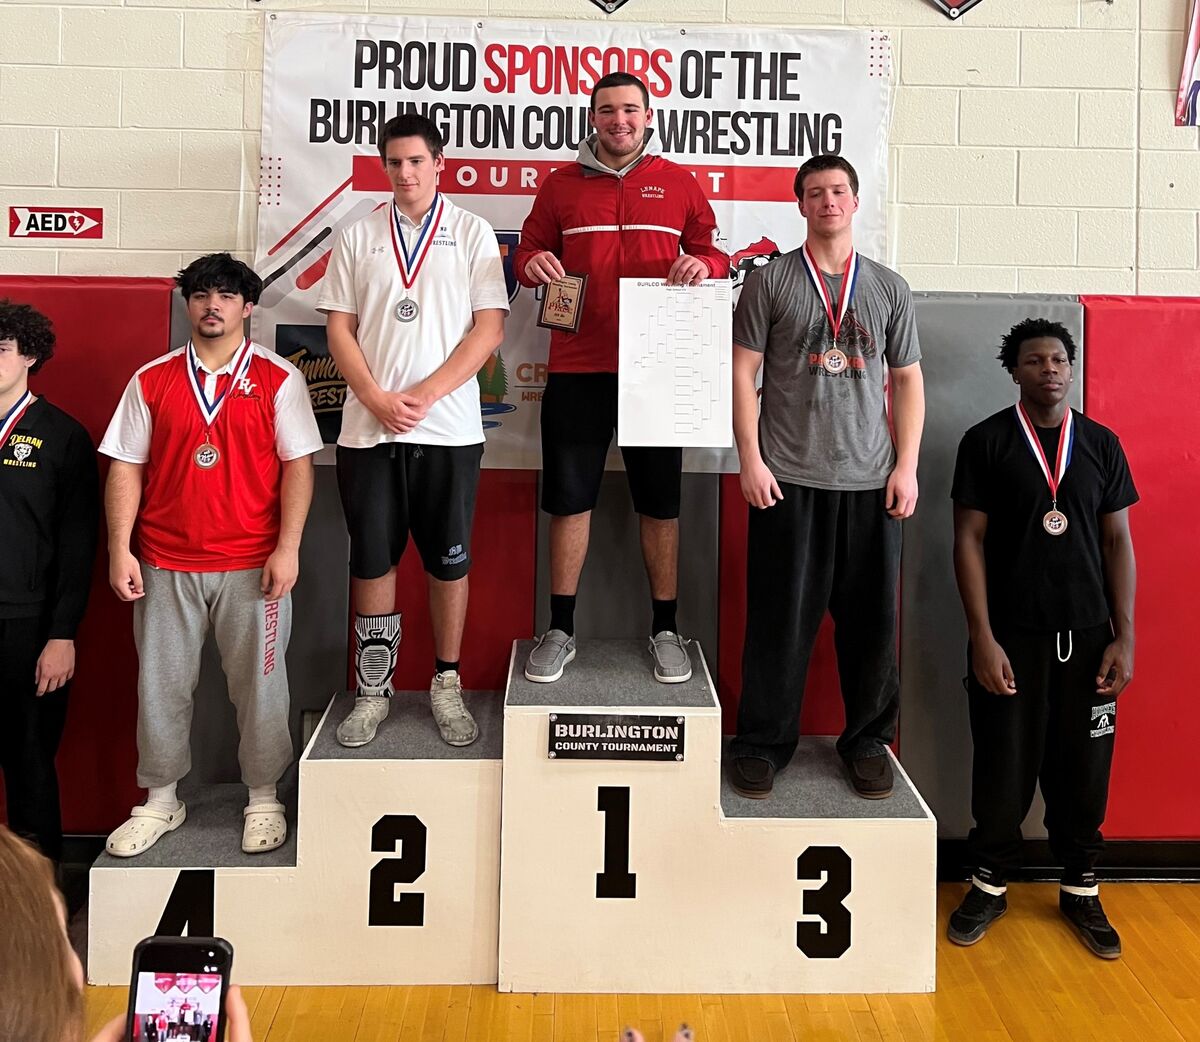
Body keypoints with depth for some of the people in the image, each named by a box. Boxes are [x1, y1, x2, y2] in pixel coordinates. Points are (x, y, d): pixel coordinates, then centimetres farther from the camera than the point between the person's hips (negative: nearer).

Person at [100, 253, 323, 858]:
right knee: (161, 683, 9)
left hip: (253, 565, -2)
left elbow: (298, 464, -2)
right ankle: (160, 801, 26)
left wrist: (287, 547, -10)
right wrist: (119, 550, -1)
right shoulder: (151, 381, 7)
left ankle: (263, 798, 21)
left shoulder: (277, 379, 1)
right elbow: (126, 467, 7)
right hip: (165, 564, 3)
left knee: (259, 683, 5)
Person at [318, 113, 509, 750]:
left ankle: (446, 685, 19)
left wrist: (423, 395, -12)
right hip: (368, 427, 2)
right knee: (372, 559, 6)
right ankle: (372, 691, 17)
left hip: (448, 427, -1)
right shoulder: (358, 238, 10)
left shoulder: (472, 233, 5)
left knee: (448, 560, 5)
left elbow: (488, 328, -3)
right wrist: (380, 401, -9)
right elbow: (340, 330, 6)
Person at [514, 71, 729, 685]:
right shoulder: (561, 185, 10)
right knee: (569, 497, 4)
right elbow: (529, 250, 13)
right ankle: (560, 631, 16)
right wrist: (532, 262, -10)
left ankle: (665, 631, 19)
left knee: (659, 501, 6)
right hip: (576, 366, 1)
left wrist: (703, 263, -11)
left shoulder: (678, 184, 9)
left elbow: (713, 250, 12)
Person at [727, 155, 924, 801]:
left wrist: (906, 466, 3)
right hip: (788, 479, -2)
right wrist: (751, 460, -7)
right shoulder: (769, 282, 4)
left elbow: (908, 382, 12)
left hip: (870, 481, 2)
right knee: (780, 617, 1)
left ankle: (868, 741, 21)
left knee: (870, 618, 6)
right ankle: (763, 742, 15)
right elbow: (743, 373, 1)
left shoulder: (889, 288, 11)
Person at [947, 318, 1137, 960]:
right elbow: (969, 540, -4)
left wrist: (1123, 637, 0)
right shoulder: (986, 442, -1)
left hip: (1087, 636, 2)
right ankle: (989, 884, 24)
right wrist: (982, 637, -11)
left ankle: (1081, 890, 26)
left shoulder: (1101, 444, 7)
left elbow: (1118, 542, 7)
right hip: (1011, 636, -2)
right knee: (1004, 768, 5)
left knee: (1083, 769, 9)